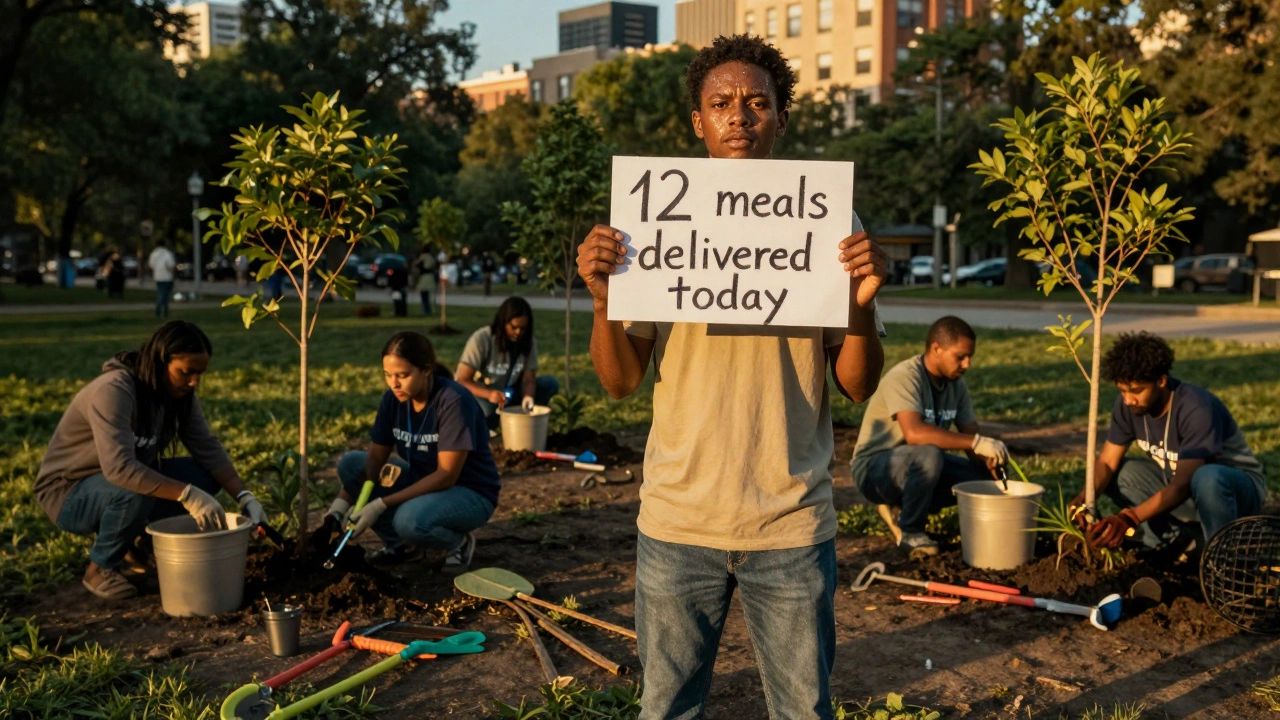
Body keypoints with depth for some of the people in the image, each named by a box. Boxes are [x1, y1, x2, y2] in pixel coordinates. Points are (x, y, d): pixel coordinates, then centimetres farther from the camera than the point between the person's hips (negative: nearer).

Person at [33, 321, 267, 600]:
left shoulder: (179, 392, -7)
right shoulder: (113, 391, -31)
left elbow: (208, 449, -10)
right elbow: (119, 468, -42)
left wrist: (244, 496, -24)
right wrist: (188, 495, -44)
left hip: (124, 480, 7)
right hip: (68, 493, -7)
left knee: (204, 476, -12)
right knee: (136, 492, -37)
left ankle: (129, 545, 7)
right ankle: (101, 567, -8)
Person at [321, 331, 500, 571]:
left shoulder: (453, 402, -26)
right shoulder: (393, 399, -7)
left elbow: (446, 475, -27)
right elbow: (375, 459, -5)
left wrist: (382, 504, -30)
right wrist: (340, 505, -21)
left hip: (470, 493, -7)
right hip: (424, 482, 7)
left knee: (410, 519, -36)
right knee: (350, 463, -7)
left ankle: (458, 541, -3)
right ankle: (403, 543, 1)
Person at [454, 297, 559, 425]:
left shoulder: (529, 342, -9)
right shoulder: (481, 339, -21)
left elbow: (529, 379, -11)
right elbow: (461, 381, -25)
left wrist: (527, 396, -37)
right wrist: (489, 394, -44)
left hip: (507, 395, 4)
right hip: (480, 395, -4)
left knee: (550, 383, -16)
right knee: (484, 409, -40)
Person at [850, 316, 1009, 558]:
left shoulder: (956, 383, -1)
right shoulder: (905, 377, -25)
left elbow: (969, 434, 0)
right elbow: (914, 433, -40)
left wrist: (990, 459, -21)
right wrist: (977, 443, -41)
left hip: (921, 466, 8)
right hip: (874, 467, -8)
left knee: (984, 477, -8)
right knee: (928, 455, -36)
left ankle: (905, 507, 6)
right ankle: (909, 531, -13)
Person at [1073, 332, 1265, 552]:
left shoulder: (1197, 410, -32)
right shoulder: (1127, 405, -14)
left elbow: (1182, 485, -38)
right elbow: (1107, 463, -13)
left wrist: (1129, 518, -52)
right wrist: (1085, 499, -35)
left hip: (1238, 485, -6)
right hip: (1180, 481, 7)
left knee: (1207, 478, -40)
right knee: (1119, 474, -14)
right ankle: (1180, 538, -1)